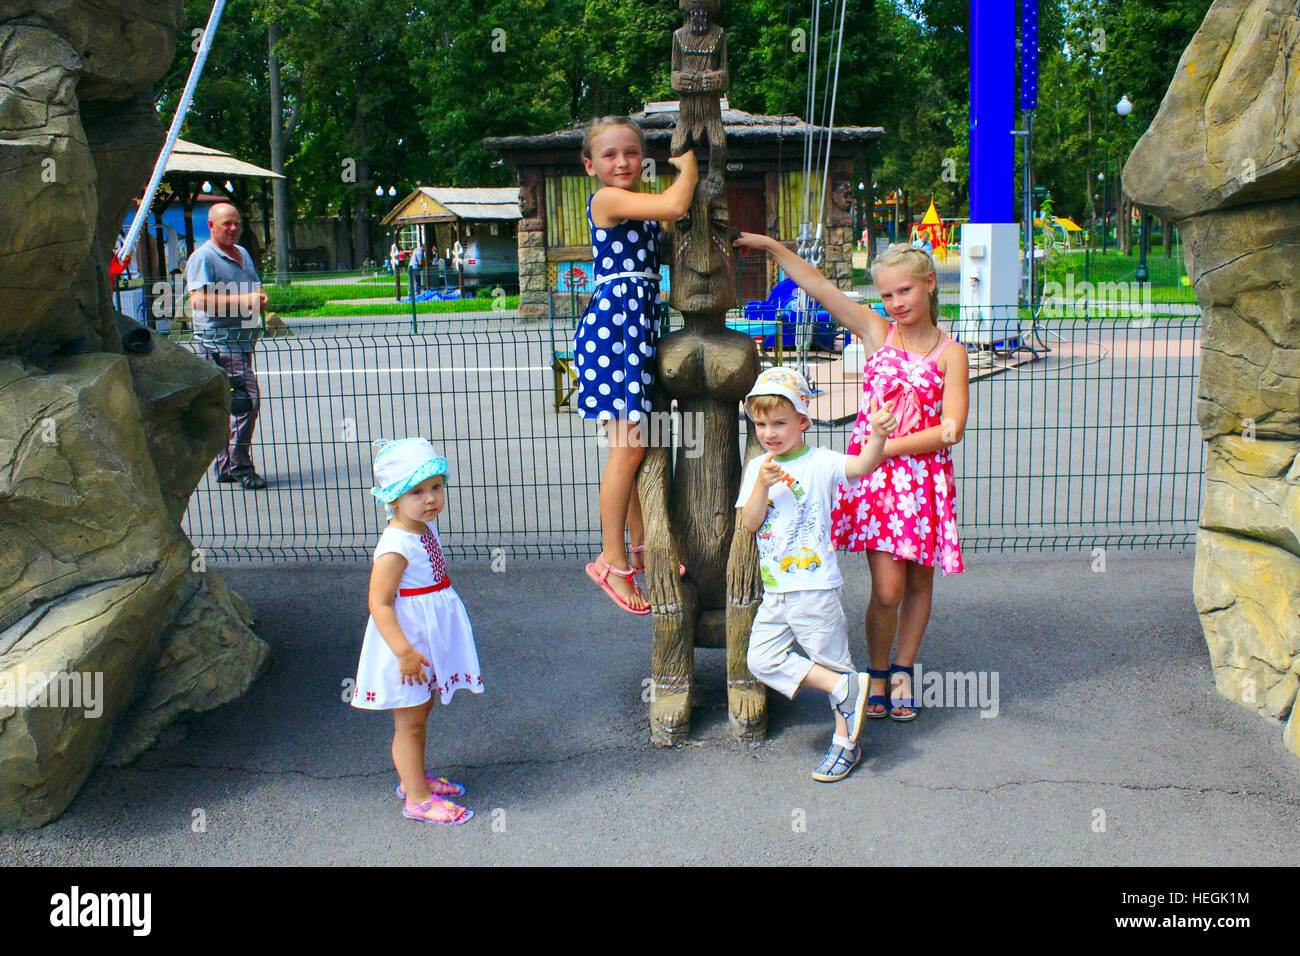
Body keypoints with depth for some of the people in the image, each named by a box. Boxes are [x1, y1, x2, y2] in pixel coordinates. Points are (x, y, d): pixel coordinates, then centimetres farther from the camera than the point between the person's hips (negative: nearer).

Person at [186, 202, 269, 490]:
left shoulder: (243, 253, 20)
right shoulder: (203, 257, -8)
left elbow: (256, 289, 32)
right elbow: (199, 299, -18)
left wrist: (260, 300, 7)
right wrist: (241, 301, -22)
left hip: (243, 339, 9)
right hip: (220, 340, -9)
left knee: (229, 405, 13)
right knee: (246, 400, -16)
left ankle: (226, 466, 20)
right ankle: (239, 467, -8)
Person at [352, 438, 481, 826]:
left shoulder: (425, 529, 3)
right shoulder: (395, 548, -26)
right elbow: (379, 603, -27)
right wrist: (404, 651, -29)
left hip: (428, 641, 9)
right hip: (407, 642, -9)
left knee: (420, 713, 23)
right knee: (409, 722, 4)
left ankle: (414, 777, 40)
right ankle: (418, 798, 16)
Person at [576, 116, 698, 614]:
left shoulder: (641, 207, 18)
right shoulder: (607, 199, -11)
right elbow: (674, 205, -22)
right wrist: (689, 165, -4)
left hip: (639, 323, 9)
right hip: (613, 321, -9)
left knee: (642, 444, 14)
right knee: (628, 445, -11)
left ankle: (640, 544, 28)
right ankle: (612, 560, -1)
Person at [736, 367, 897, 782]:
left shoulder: (820, 463, -7)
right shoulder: (757, 467, 7)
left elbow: (862, 466, -25)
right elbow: (749, 523, 0)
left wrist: (878, 435, -44)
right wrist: (762, 486, -16)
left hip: (815, 588, -5)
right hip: (774, 591, 6)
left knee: (833, 660, 4)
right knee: (763, 660, -1)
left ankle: (845, 743, 17)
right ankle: (845, 687, 5)